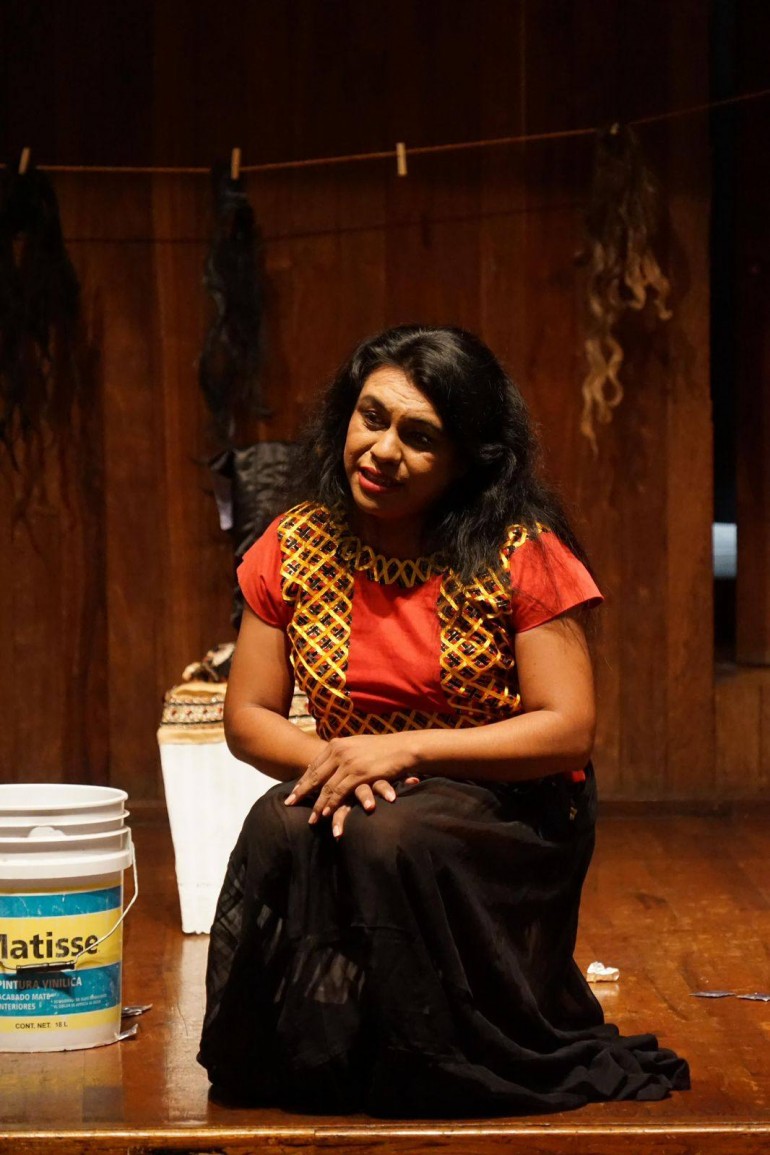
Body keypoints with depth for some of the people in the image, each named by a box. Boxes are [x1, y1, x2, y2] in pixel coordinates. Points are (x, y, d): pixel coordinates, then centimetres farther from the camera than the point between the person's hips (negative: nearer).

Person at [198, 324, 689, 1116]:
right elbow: (249, 716, 5)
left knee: (389, 836, -35)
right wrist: (329, 760, -18)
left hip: (508, 813, -3)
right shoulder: (293, 550, 0)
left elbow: (568, 729, -13)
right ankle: (307, 1061, -6)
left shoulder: (522, 555, -11)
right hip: (354, 796, 3)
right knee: (280, 830, -31)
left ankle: (434, 1073, -11)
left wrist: (406, 750, -21)